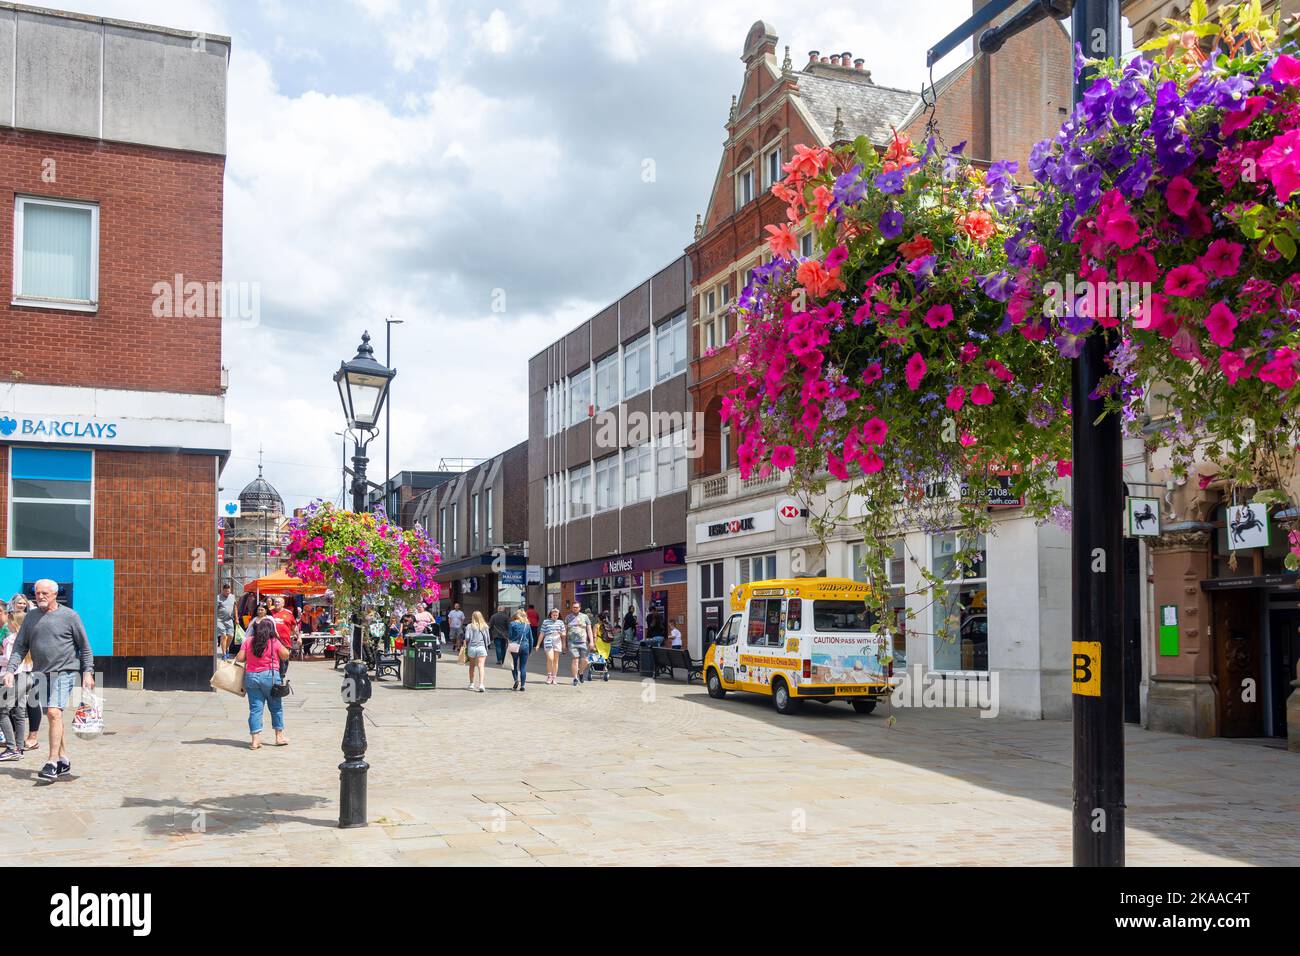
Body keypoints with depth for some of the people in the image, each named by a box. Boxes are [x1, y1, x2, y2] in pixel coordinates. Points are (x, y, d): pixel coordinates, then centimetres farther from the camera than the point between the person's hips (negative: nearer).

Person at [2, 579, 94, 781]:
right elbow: (19, 647, 10)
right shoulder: (30, 617, 10)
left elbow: (85, 647, 2)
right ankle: (64, 760, 19)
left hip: (64, 672, -5)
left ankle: (53, 763, -17)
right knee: (53, 716, 10)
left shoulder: (69, 616, -2)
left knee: (54, 713, -18)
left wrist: (87, 672, -3)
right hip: (41, 674, 5)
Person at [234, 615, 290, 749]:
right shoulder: (274, 642, -6)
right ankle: (279, 736, 19)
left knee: (255, 708, 4)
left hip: (251, 676, 2)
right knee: (276, 707, 12)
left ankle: (255, 739, 0)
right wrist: (281, 643, 13)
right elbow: (285, 655, 1)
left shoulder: (248, 641, 1)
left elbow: (240, 658, 1)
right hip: (270, 675, -2)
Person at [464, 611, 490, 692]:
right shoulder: (484, 626, 3)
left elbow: (467, 637, -8)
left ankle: (471, 684, 25)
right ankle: (481, 684, -20)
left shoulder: (470, 626, 0)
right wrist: (486, 645, 22)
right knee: (481, 666, -6)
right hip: (481, 647, 0)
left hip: (471, 647, 1)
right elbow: (488, 639, 5)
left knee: (472, 666, 16)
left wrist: (466, 644, 11)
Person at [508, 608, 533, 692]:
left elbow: (510, 636, -2)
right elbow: (531, 638, 9)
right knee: (523, 667, 6)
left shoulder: (512, 624, -2)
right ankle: (523, 685, 2)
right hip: (525, 647, 2)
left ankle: (516, 680, -8)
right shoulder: (527, 625, 7)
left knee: (514, 665, 12)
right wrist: (530, 649, 16)